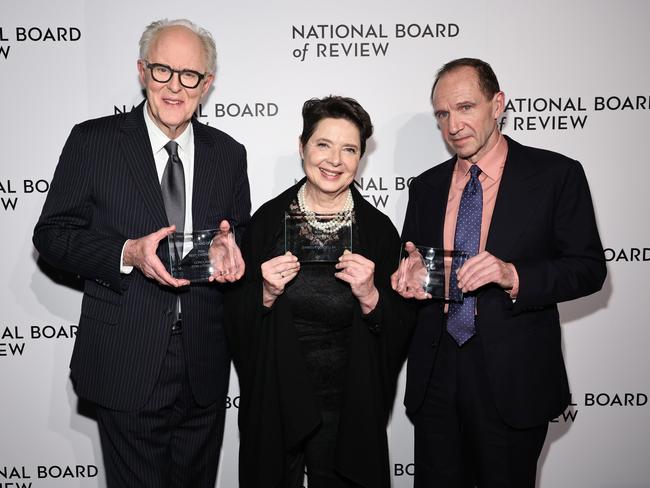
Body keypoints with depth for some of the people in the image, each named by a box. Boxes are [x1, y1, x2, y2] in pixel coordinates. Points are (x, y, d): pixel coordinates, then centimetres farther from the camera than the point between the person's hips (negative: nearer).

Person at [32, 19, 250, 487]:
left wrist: (231, 249, -12)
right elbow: (51, 234, -4)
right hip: (127, 365, -3)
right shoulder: (92, 141, -4)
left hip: (204, 369, 3)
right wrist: (127, 254, -21)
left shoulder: (228, 154, 5)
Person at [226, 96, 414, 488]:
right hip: (274, 407, 1)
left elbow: (399, 333, -4)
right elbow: (237, 320, 0)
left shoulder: (378, 229, -6)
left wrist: (370, 297, -21)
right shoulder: (268, 220, -5)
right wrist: (265, 294, -19)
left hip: (347, 411, 0)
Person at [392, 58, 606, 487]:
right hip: (436, 375, 4)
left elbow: (589, 267, -6)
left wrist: (513, 276, -22)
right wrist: (411, 278, -9)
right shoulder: (426, 186, 10)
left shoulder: (557, 174, -4)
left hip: (513, 379, -3)